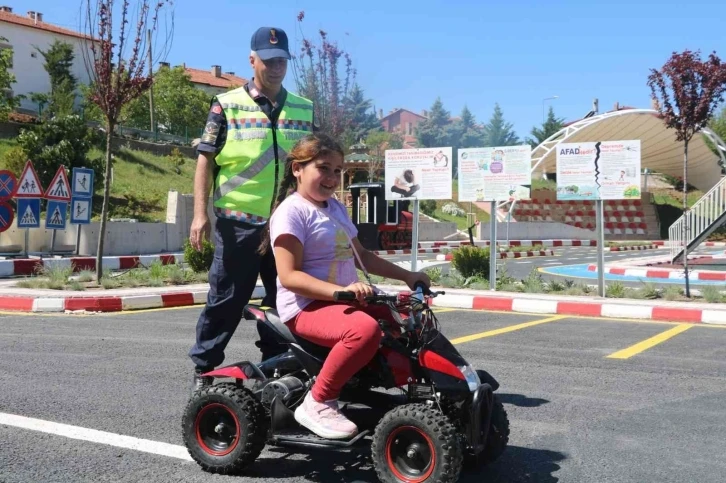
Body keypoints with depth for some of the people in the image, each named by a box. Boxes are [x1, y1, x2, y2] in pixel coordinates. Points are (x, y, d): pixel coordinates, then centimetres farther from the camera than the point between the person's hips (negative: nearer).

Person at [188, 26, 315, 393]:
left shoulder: (304, 109, 11)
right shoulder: (227, 105, 1)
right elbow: (205, 160, 0)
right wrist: (200, 213, -8)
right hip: (237, 221, -3)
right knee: (226, 299, 4)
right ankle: (204, 367, 19)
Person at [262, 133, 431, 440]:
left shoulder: (336, 208, 17)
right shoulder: (292, 211, -11)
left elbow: (360, 255, 24)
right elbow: (289, 276, -21)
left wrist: (407, 276, 14)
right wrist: (341, 290, -32)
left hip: (343, 299, 9)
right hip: (306, 306, -9)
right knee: (364, 329, -36)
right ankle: (317, 403, -20)